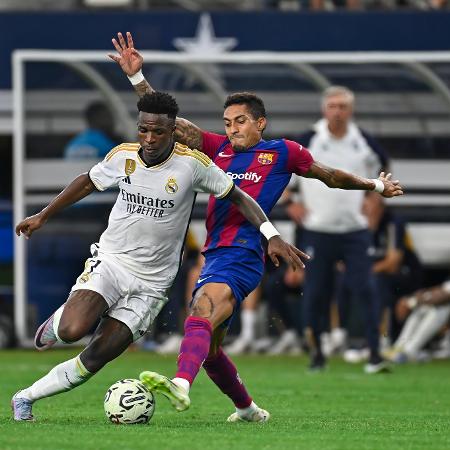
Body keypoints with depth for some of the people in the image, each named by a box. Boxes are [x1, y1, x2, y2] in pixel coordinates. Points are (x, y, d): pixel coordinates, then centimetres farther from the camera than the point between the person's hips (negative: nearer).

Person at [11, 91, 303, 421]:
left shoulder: (192, 164, -11)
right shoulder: (122, 156, -3)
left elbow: (238, 197, -2)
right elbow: (88, 183, 18)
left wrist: (272, 236, -14)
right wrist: (43, 216, 24)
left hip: (151, 284, -1)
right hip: (110, 261, 1)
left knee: (93, 360, -7)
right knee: (72, 330, -26)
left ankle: (26, 397, 12)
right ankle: (55, 323, 11)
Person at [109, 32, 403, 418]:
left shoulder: (281, 152, 7)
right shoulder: (219, 148, 18)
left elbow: (329, 175, 22)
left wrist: (376, 186, 32)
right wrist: (137, 76, 4)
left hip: (241, 255, -7)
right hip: (214, 255, 7)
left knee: (200, 317, -33)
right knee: (208, 346, 15)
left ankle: (181, 384, -56)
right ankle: (247, 409, 35)